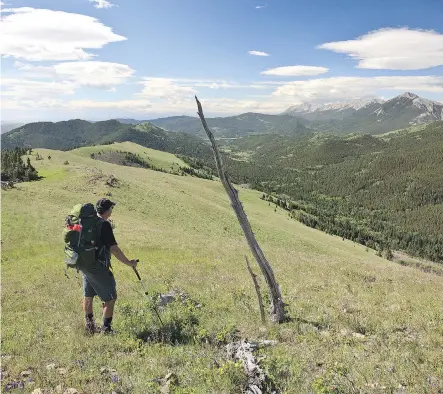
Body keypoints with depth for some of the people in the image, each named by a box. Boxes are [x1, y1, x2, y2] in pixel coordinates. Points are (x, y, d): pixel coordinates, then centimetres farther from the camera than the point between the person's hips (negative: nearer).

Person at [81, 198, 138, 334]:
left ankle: (89, 326, 32)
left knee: (88, 296, 20)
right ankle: (106, 329, 8)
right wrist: (129, 263, -13)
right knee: (110, 298, 3)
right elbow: (114, 249, -21)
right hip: (97, 266, -9)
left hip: (84, 264, 9)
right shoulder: (104, 225, -18)